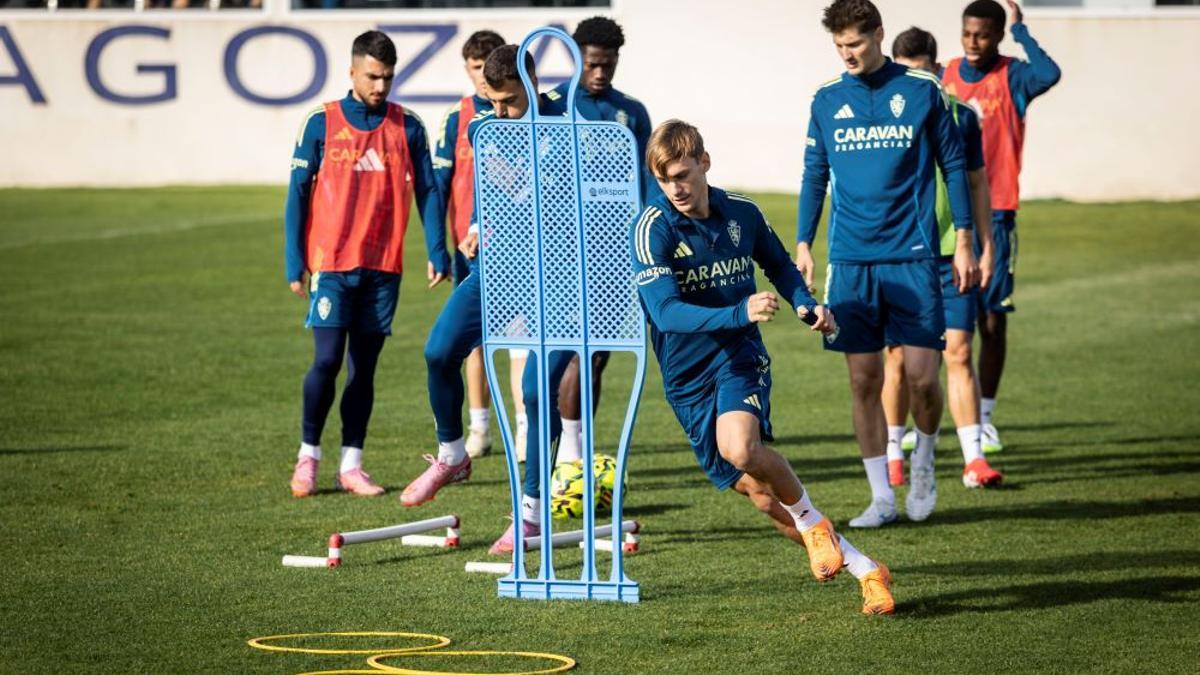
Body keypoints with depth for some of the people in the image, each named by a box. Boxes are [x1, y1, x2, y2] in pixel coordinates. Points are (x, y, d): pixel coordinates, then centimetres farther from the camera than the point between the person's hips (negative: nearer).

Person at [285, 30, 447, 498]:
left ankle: (351, 465, 9)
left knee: (364, 366, 4)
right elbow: (298, 193, 2)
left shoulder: (407, 127, 6)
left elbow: (427, 191, 8)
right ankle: (308, 454, 6)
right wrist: (294, 262, -3)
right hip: (331, 263, -2)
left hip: (383, 266, 2)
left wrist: (436, 252, -2)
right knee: (328, 360, -9)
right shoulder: (321, 124, 1)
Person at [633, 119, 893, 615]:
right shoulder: (652, 229, -12)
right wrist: (739, 313, -35)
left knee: (739, 447, -32)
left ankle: (811, 520, -6)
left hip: (739, 356, 0)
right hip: (687, 377, 0)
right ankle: (866, 572, 14)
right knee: (764, 497, 1)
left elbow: (779, 265, 21)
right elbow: (666, 312, -23)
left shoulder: (741, 214, 0)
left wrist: (806, 305, 2)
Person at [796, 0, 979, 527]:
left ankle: (923, 465, 21)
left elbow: (953, 165, 5)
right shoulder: (827, 100, 8)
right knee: (864, 379, 1)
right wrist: (803, 245, 8)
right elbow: (814, 177, 15)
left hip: (911, 256, -2)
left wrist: (964, 242, 2)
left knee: (921, 374, -8)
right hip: (850, 261, 2)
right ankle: (882, 496, 10)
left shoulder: (922, 91, 1)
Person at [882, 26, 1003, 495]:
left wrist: (986, 247, 9)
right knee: (898, 356, 4)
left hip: (952, 254, 1)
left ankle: (974, 459, -3)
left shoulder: (960, 116, 4)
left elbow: (977, 182, 12)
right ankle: (892, 455, 17)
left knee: (959, 352, -4)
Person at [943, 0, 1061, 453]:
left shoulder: (1012, 78, -5)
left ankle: (984, 417, 10)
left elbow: (1049, 74, -29)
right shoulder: (948, 76, 7)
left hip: (994, 213, -3)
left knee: (993, 319, 0)